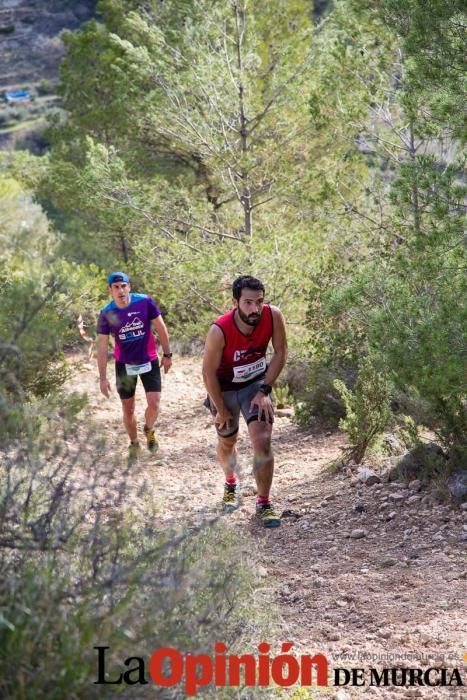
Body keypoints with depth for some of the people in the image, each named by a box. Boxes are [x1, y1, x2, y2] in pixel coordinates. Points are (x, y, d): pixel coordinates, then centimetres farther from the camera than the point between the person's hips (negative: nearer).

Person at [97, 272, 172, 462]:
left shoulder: (145, 302, -16)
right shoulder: (106, 314, -13)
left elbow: (161, 328, -3)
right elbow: (102, 347, -8)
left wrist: (167, 355, 0)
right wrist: (103, 378, -10)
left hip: (149, 361, -1)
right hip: (124, 364, 1)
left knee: (154, 403, -10)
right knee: (128, 409, 7)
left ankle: (149, 430, 22)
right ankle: (134, 444, 30)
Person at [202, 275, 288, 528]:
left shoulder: (273, 316, -27)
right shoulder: (220, 331, -34)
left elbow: (280, 353, -11)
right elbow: (208, 372, -21)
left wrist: (264, 391, -15)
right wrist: (221, 410, -13)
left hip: (256, 383, 1)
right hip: (224, 388, -1)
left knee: (262, 440, -15)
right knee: (227, 441, 19)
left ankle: (264, 504, 0)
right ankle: (231, 483, 51)